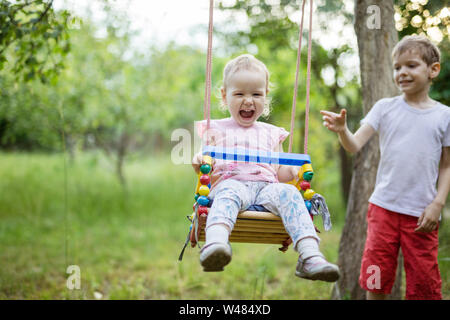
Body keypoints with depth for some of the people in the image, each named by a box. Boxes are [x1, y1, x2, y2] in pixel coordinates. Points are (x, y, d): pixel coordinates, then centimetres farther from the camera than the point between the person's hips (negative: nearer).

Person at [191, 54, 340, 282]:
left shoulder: (271, 133, 28)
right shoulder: (216, 129, 20)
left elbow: (280, 171, 23)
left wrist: (295, 171, 1)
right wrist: (200, 162, -12)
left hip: (266, 186, 3)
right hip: (229, 183, -2)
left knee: (288, 192, -30)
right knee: (229, 193, -37)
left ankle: (310, 257, -42)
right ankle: (214, 245, -63)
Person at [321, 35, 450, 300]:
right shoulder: (385, 107, 2)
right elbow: (356, 145, -6)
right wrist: (342, 130, -26)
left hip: (421, 213, 0)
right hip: (384, 207, 1)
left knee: (424, 281, 4)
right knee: (376, 279, 5)